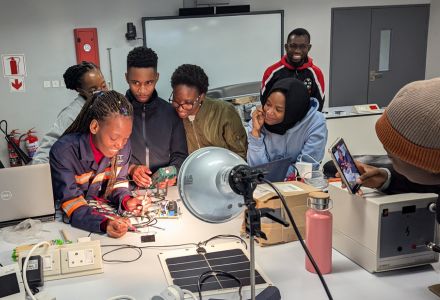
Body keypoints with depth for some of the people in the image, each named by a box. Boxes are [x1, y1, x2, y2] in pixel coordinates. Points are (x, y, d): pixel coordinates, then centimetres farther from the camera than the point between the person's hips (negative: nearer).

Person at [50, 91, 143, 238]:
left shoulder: (123, 145, -10)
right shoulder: (63, 152, -24)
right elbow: (72, 204, -27)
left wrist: (125, 200, -18)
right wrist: (104, 223, -44)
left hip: (101, 210, 4)